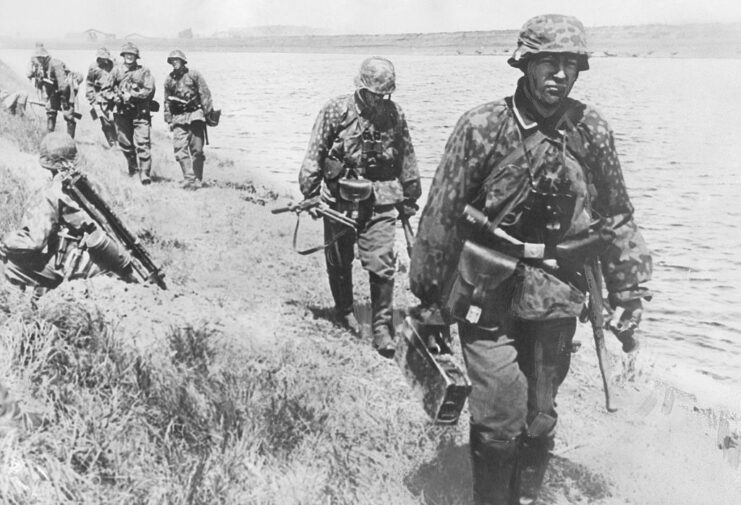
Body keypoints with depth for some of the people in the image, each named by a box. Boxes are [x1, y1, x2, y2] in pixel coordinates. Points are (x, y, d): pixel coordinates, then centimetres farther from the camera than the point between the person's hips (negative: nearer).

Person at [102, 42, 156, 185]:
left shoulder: (144, 71, 1)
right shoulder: (117, 70, 9)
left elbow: (149, 91, -9)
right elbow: (105, 90, 11)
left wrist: (131, 95, -13)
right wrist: (115, 97, -8)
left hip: (141, 113, -3)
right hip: (122, 113, 3)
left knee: (143, 144, -12)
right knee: (125, 144, 11)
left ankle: (145, 173, -9)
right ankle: (132, 166, 35)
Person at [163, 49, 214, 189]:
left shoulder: (194, 75, -1)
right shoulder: (169, 80, 10)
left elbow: (205, 94, -2)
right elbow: (167, 101, 17)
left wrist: (208, 113, -7)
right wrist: (169, 120, 14)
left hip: (195, 116, -3)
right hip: (178, 118, 3)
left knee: (197, 150, 1)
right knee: (179, 149, -12)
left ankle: (197, 180, 10)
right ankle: (188, 178, -10)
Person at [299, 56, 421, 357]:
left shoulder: (394, 115, 1)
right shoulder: (336, 112, -8)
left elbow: (406, 158, 11)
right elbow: (315, 154, -3)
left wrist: (409, 198, 16)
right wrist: (310, 193, -4)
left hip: (380, 201, 1)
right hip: (339, 199, 0)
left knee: (382, 264, -7)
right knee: (339, 262, 13)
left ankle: (382, 326, 5)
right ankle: (344, 311, 36)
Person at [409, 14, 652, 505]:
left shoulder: (593, 131, 0)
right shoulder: (483, 127, -10)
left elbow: (617, 218, 10)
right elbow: (441, 216, -5)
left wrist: (630, 292, 9)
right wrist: (431, 299, -2)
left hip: (555, 299, 3)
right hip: (488, 295, -3)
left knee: (540, 418, 13)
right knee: (500, 416, -4)